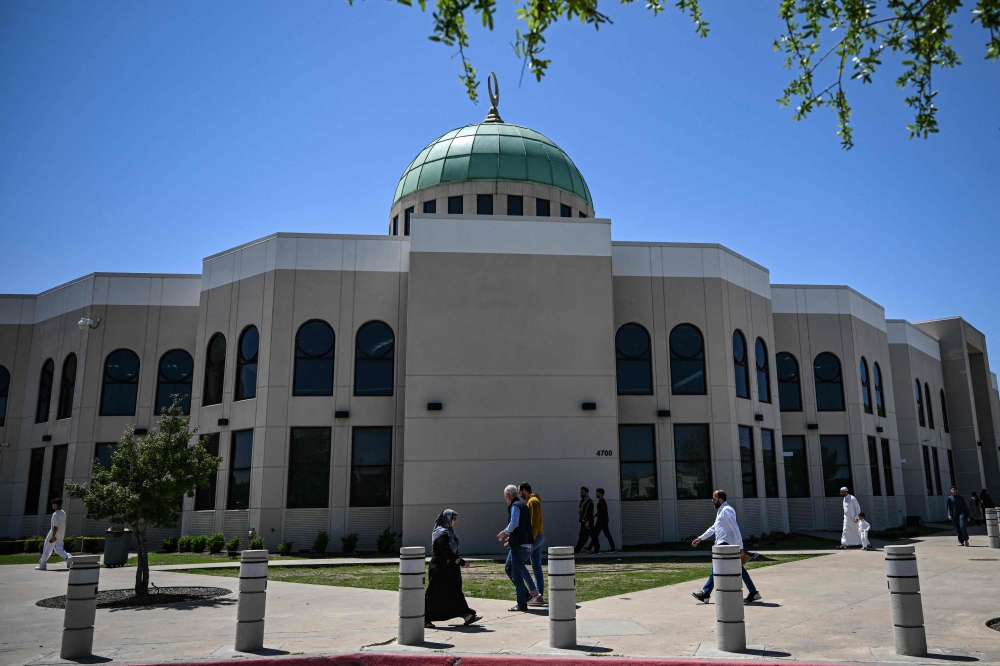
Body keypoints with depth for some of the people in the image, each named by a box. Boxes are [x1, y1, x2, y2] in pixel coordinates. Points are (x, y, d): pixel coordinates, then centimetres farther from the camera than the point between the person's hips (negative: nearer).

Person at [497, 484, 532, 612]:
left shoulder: (515, 506, -13)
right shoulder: (523, 504, 16)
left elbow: (514, 523, -25)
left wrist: (505, 532, -8)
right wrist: (510, 537, 22)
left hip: (519, 545, -10)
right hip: (525, 543, 10)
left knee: (517, 573, -4)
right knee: (508, 567, 20)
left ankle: (522, 604, 1)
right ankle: (524, 594, 20)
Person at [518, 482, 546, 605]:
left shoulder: (532, 501, -12)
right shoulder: (531, 501, 18)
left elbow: (534, 522, -20)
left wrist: (531, 541, -24)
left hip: (535, 537, -10)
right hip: (539, 537, 10)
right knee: (537, 567, 9)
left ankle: (533, 591, -6)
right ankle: (540, 596, 10)